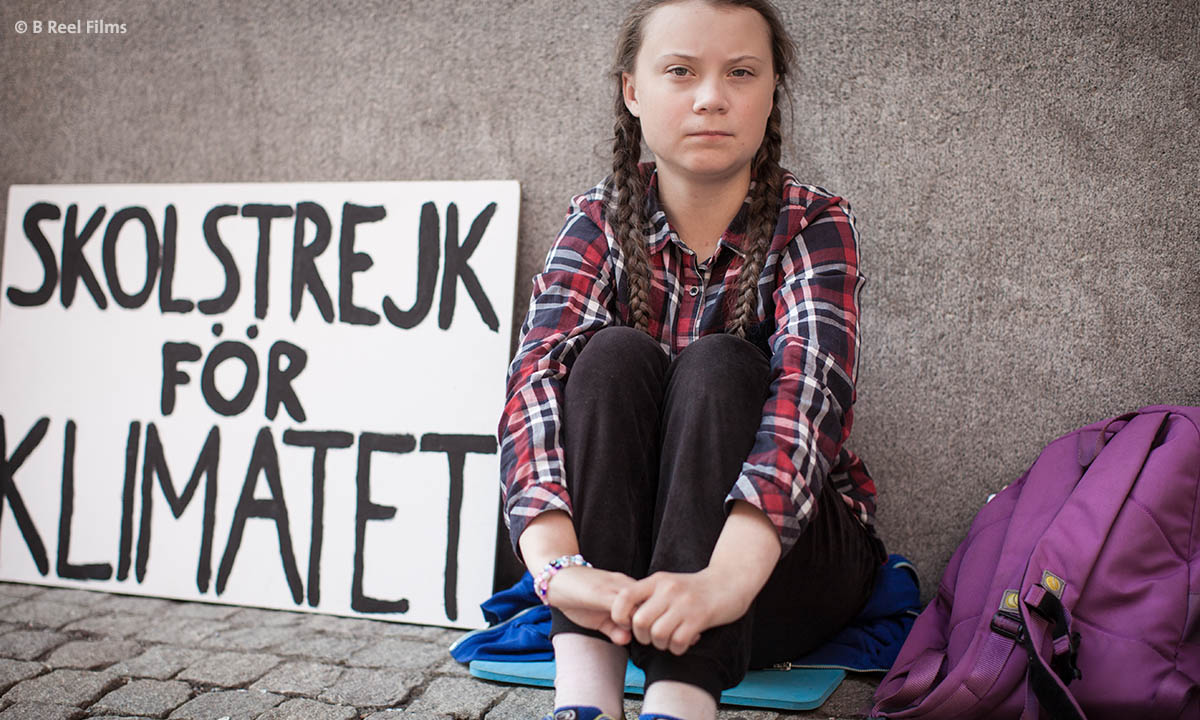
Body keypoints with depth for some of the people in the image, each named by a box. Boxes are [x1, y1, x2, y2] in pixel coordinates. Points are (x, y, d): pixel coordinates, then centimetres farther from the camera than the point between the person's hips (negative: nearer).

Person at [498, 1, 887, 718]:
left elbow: (809, 388, -29)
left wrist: (727, 575, -48)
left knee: (717, 368, -28)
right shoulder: (603, 221, -5)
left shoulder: (814, 225, -10)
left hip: (786, 548, -1)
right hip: (617, 547, 2)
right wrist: (559, 565, -42)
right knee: (615, 356, -25)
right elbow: (538, 377, -22)